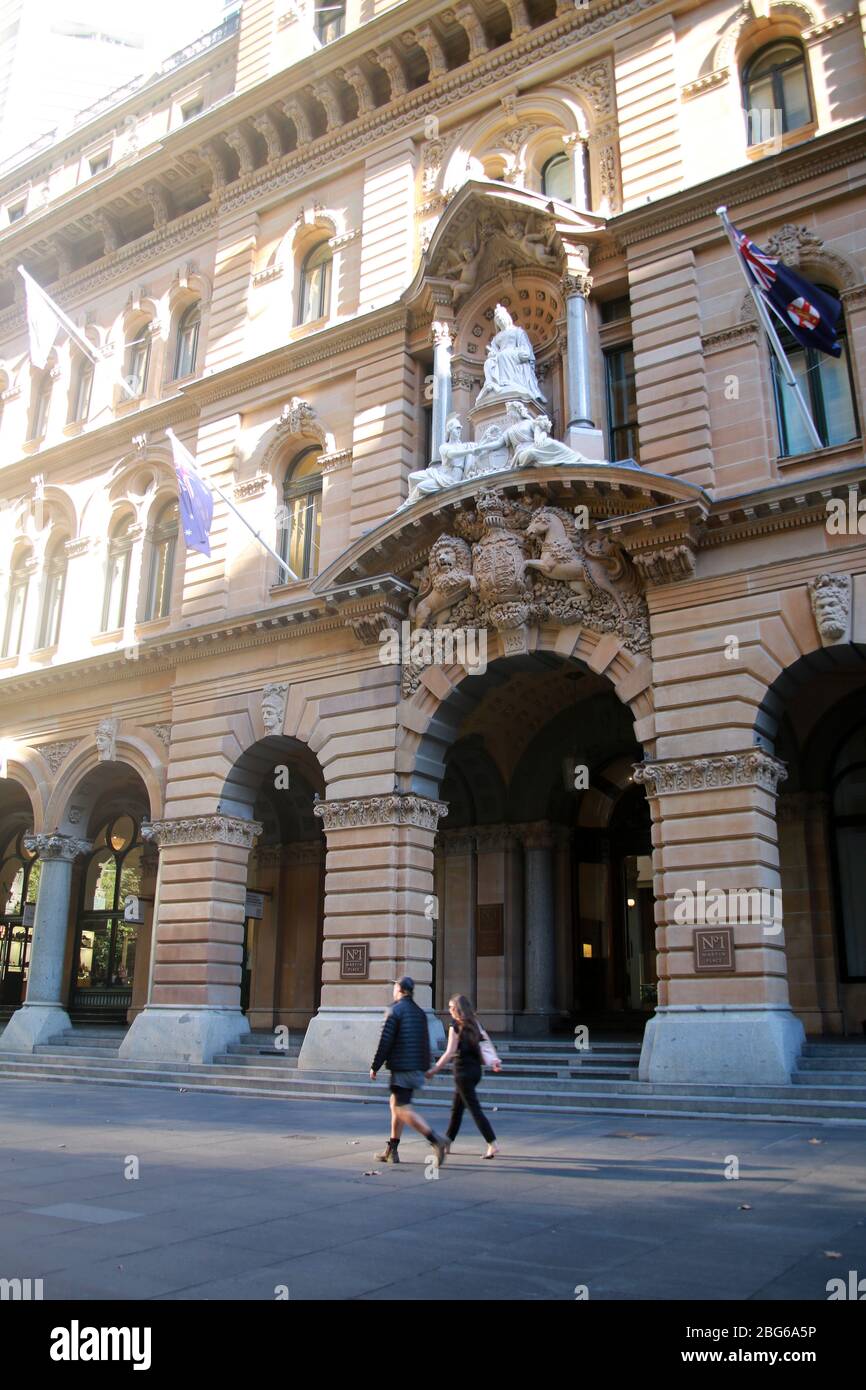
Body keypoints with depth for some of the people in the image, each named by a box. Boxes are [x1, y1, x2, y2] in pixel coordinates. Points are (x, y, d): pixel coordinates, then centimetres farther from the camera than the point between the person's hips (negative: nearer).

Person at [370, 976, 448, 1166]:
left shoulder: (395, 1010, -10)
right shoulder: (420, 1012, 13)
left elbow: (385, 1041, -14)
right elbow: (425, 1043, 15)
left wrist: (374, 1067, -6)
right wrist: (425, 1068, 20)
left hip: (401, 1067, -8)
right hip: (416, 1068, 8)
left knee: (404, 1110, -7)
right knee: (395, 1104, 18)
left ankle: (436, 1140, -20)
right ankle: (391, 1151, 22)